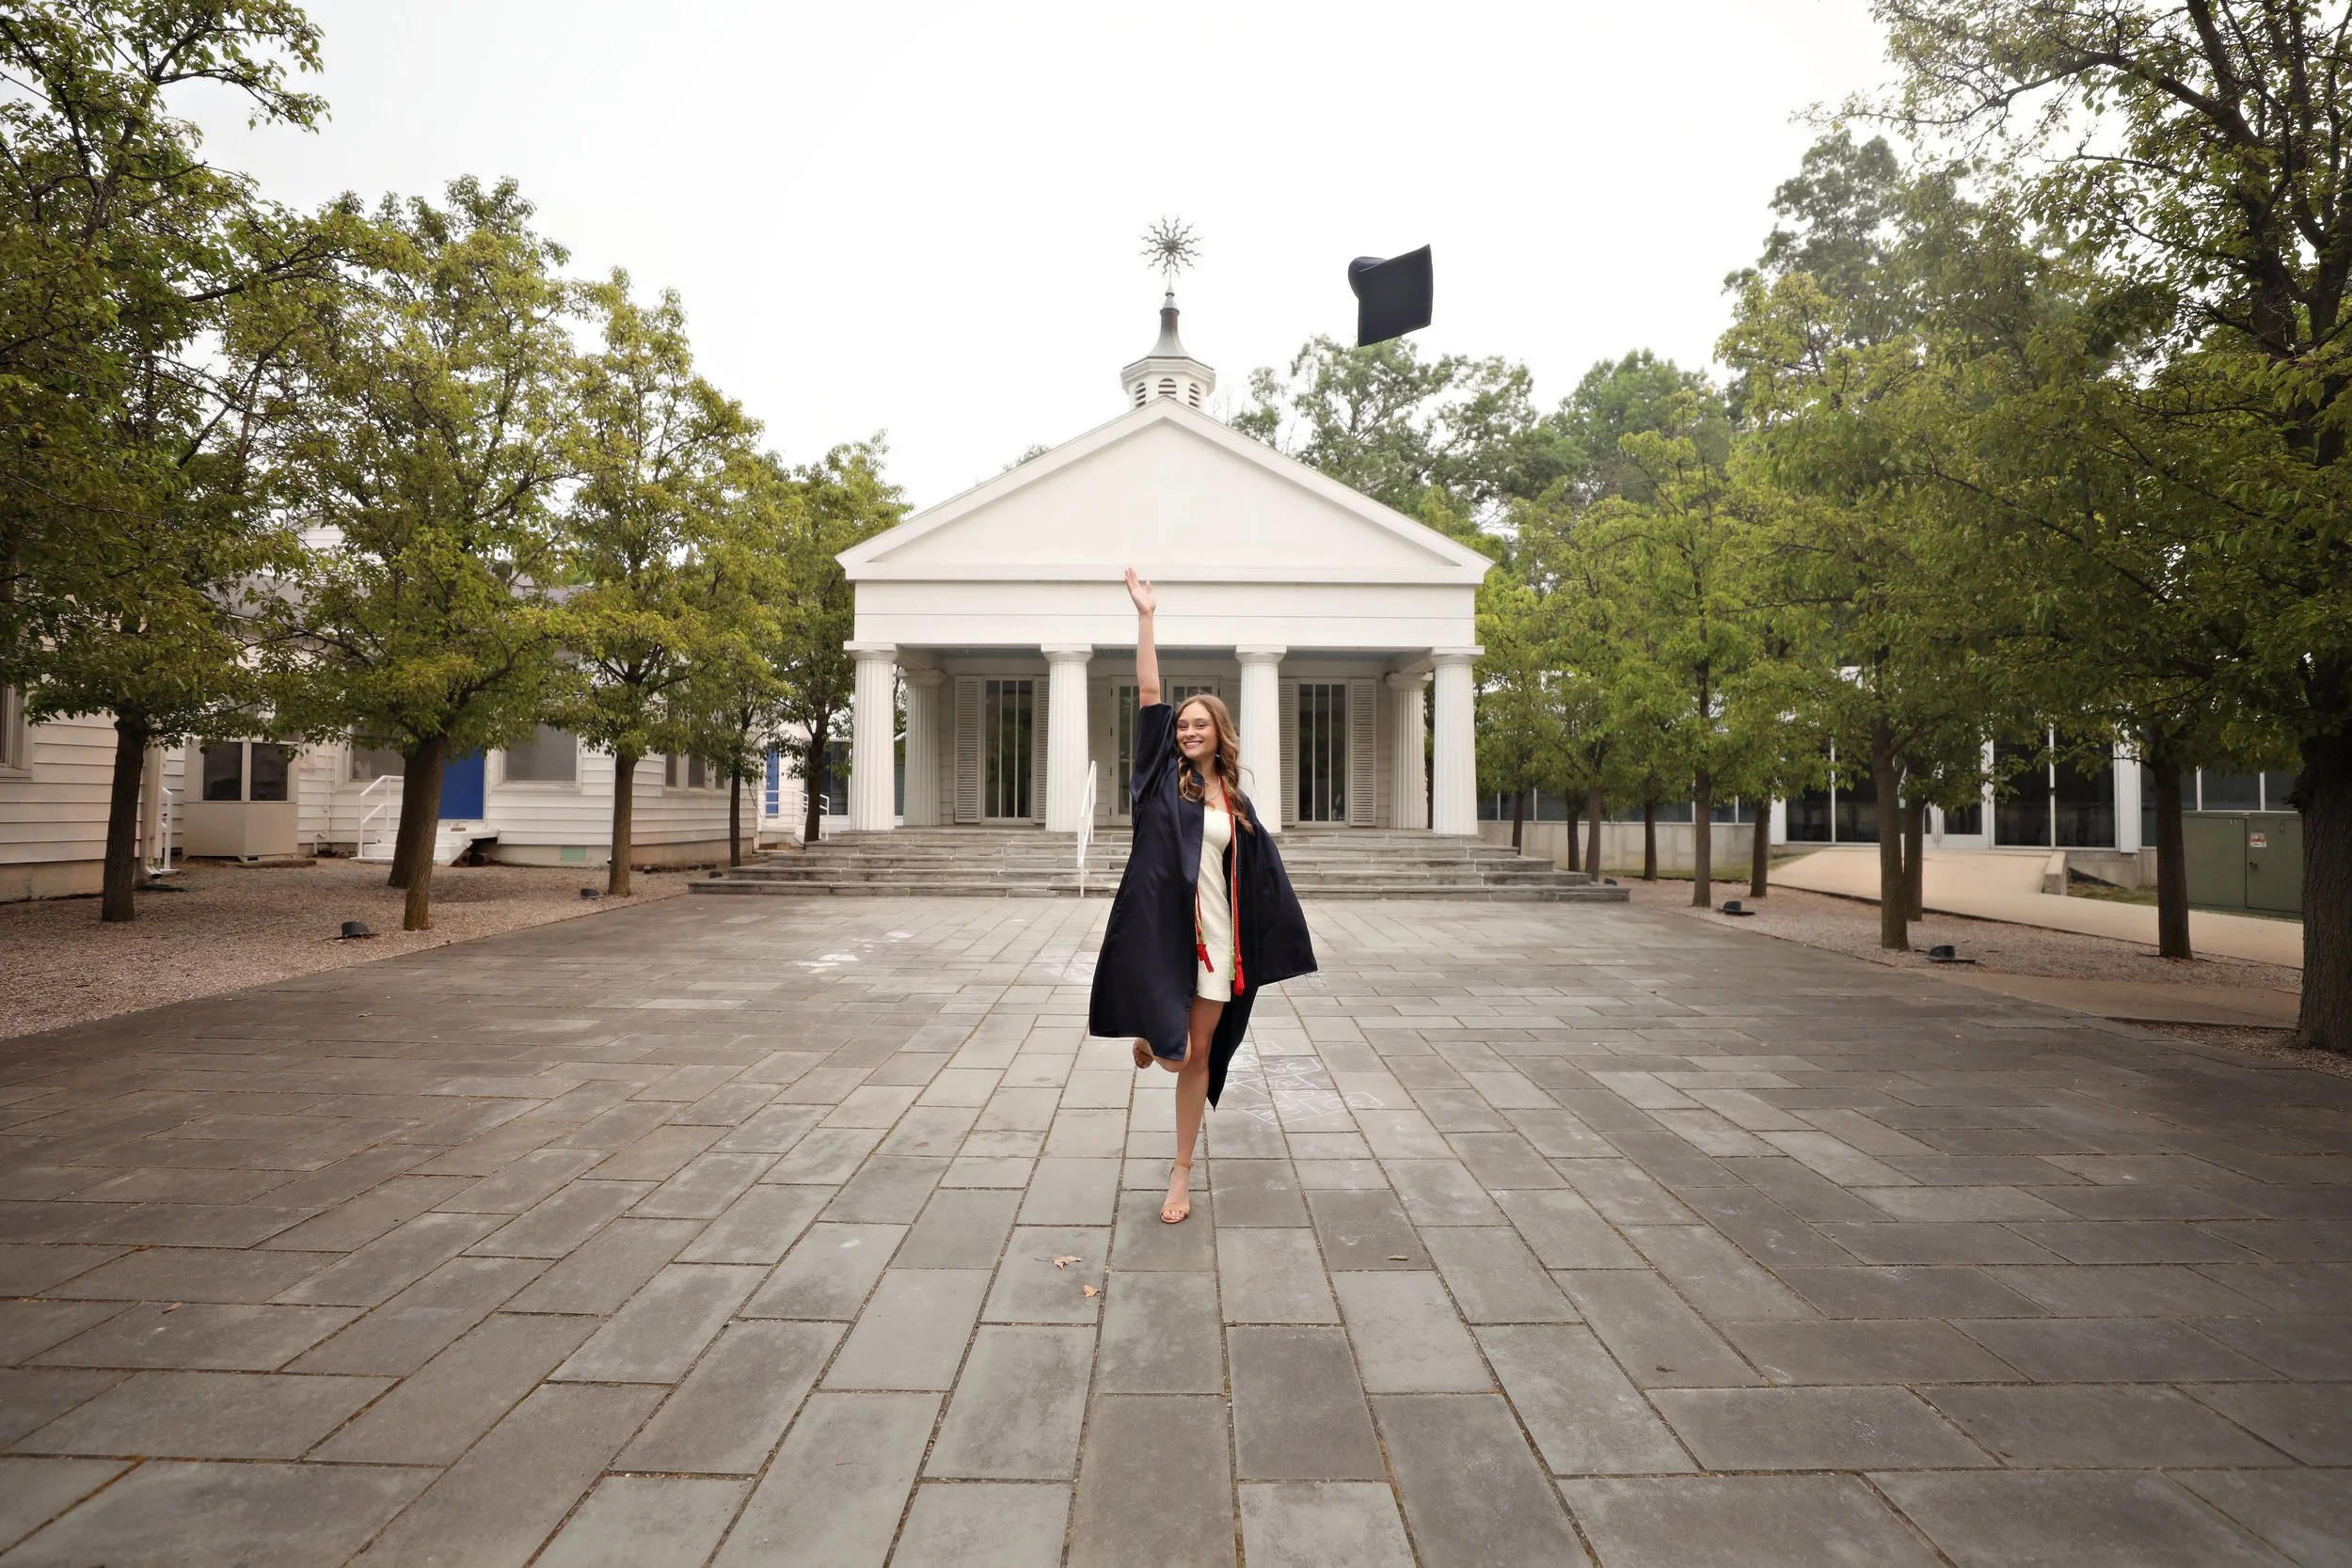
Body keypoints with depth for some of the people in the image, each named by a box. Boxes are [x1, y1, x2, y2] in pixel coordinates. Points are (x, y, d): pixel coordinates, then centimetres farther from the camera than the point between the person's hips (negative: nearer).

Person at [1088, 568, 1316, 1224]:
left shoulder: (1235, 800, 11)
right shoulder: (1165, 775, 4)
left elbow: (1261, 871, 13)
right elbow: (1148, 694, -3)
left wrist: (1275, 935, 8)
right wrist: (1145, 616, -7)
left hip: (1214, 933, 3)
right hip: (1161, 926, -3)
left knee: (1199, 1053, 8)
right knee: (1174, 1054, -10)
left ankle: (1181, 1173, 24)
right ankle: (1148, 1038, 29)